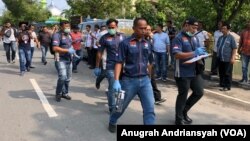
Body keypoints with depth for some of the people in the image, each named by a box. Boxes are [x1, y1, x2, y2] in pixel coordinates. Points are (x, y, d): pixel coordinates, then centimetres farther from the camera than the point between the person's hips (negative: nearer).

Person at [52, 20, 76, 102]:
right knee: (62, 77, -17)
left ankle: (65, 93, 25)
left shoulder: (68, 35, 16)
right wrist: (68, 50, -22)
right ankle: (58, 94, 2)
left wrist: (72, 50, 12)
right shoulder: (57, 35, -11)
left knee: (68, 78, 10)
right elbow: (55, 48, -22)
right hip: (60, 59, -8)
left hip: (69, 59, 8)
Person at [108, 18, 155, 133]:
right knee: (121, 106, 15)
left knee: (150, 109, -3)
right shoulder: (125, 43, -8)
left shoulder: (148, 44, 6)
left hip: (145, 80, 3)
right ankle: (112, 122, 43)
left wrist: (149, 76, 16)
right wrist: (116, 81, -17)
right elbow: (119, 62, -10)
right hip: (129, 80, -3)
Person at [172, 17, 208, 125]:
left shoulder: (194, 37, 12)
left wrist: (201, 53, -2)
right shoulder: (179, 38, -14)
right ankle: (179, 119, 22)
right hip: (183, 72, -8)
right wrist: (194, 53, -27)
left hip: (195, 71, 8)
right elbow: (177, 54, -25)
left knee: (199, 92, 14)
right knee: (183, 95, 4)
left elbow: (197, 50, 23)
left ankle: (184, 111, 32)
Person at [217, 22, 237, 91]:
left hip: (228, 59, -6)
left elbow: (234, 48, -9)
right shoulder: (220, 38, 12)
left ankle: (227, 86, 6)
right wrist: (218, 55, 18)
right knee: (221, 73, 12)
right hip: (220, 59, 6)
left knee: (227, 73, -1)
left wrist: (233, 58, -14)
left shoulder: (231, 38, -7)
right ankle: (222, 85, 22)